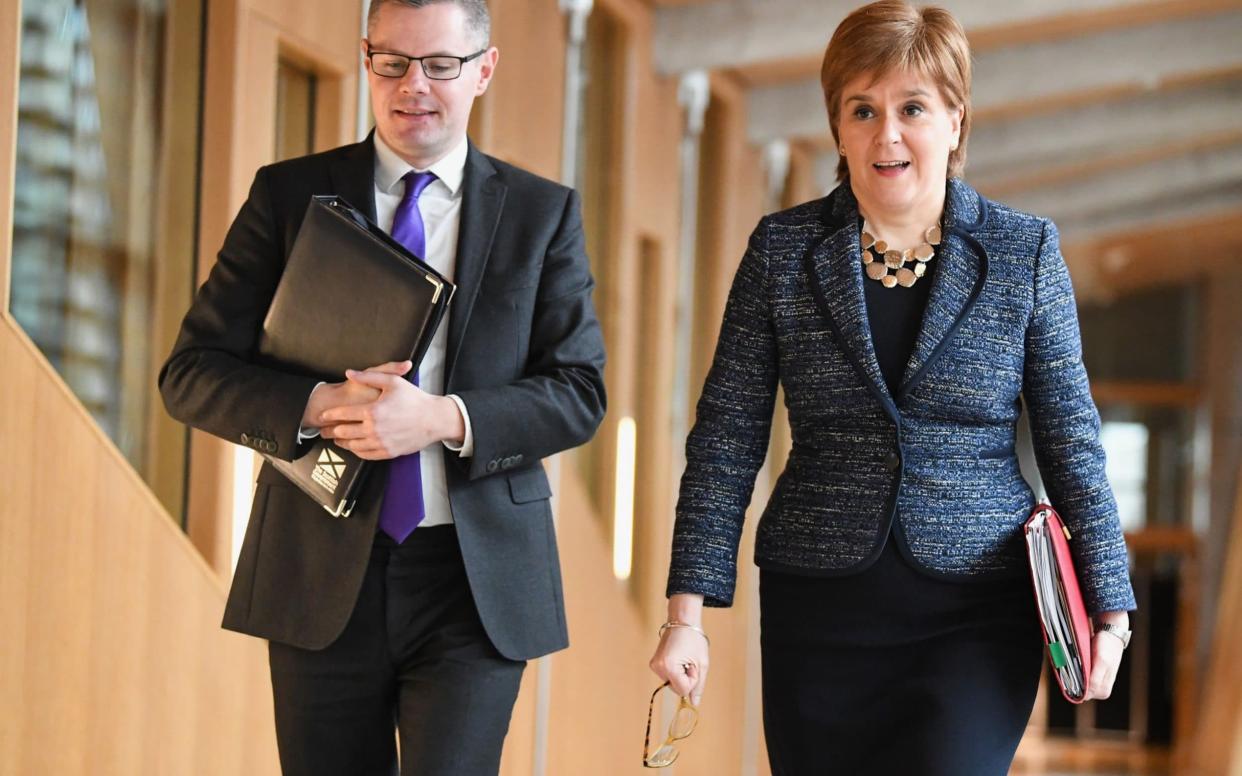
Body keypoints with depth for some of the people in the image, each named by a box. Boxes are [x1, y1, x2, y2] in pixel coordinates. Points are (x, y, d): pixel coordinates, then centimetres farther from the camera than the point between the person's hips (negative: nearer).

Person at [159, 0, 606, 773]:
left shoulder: (544, 213, 6)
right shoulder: (290, 195, 4)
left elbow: (579, 393, 0)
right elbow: (193, 373, 1)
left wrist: (445, 418, -18)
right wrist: (315, 407, -19)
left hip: (478, 578, -1)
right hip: (323, 573, 1)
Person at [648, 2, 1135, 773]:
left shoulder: (1024, 251, 2)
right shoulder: (782, 249, 3)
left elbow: (1071, 441, 4)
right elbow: (727, 440, 2)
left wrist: (1108, 608, -1)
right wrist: (688, 611, -4)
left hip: (976, 620, -2)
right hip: (819, 614, 2)